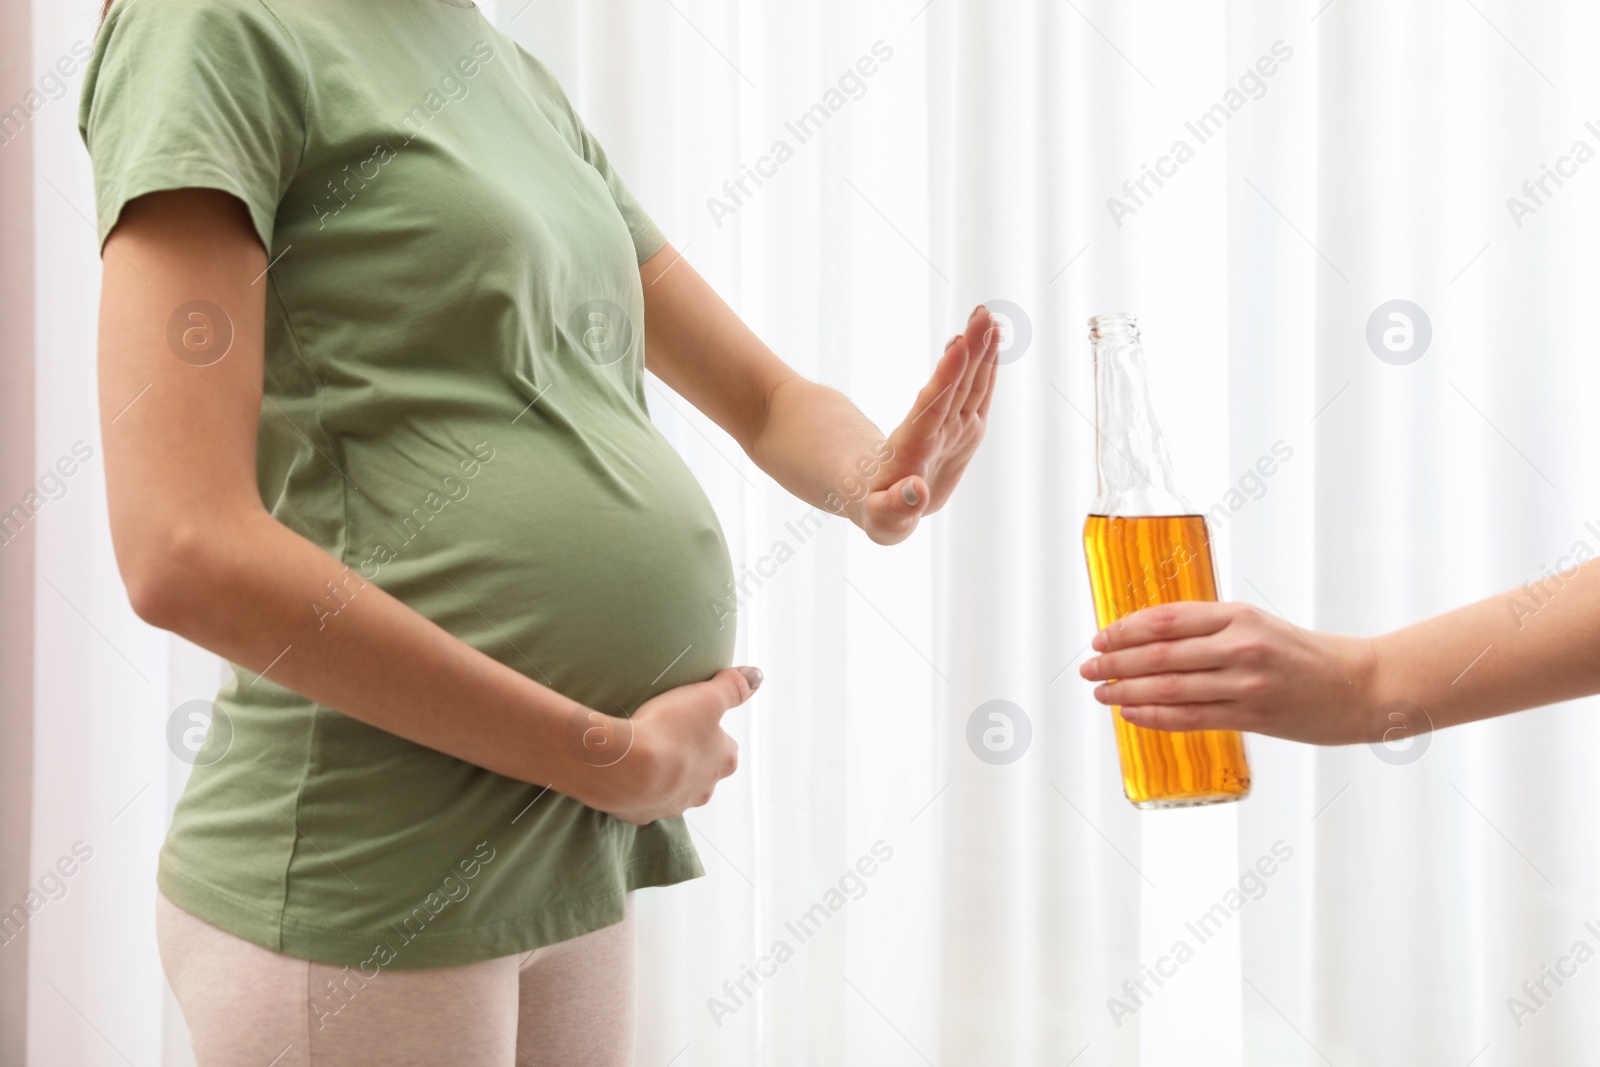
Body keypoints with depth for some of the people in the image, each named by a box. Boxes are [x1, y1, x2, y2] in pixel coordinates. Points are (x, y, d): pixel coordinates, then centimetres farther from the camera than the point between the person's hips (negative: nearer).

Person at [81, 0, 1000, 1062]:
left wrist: (872, 482, -7)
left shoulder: (527, 87, 14)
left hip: (568, 859, 7)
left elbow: (774, 402, 17)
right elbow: (184, 552, -20)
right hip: (367, 885, -7)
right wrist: (619, 758, -14)